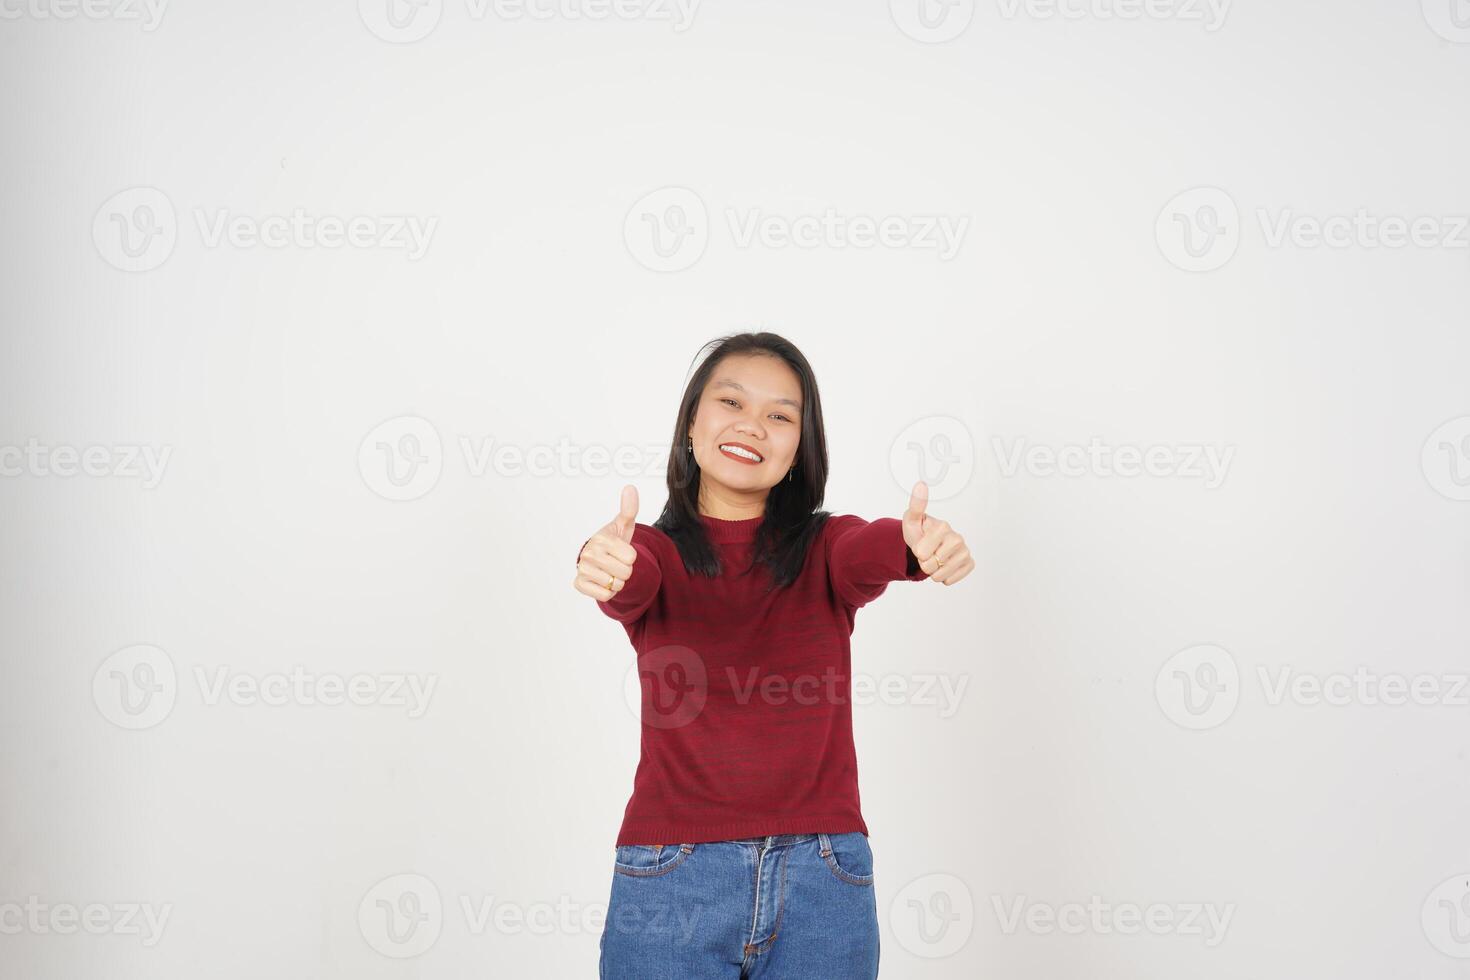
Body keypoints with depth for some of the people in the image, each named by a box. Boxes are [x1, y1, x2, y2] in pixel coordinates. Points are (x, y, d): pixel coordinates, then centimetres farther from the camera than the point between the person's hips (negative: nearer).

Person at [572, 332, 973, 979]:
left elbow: (870, 552, -16)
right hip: (671, 873, -1)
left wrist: (917, 543, -39)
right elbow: (632, 582, -18)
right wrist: (604, 564, -43)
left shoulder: (824, 549, 7)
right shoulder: (655, 551, 4)